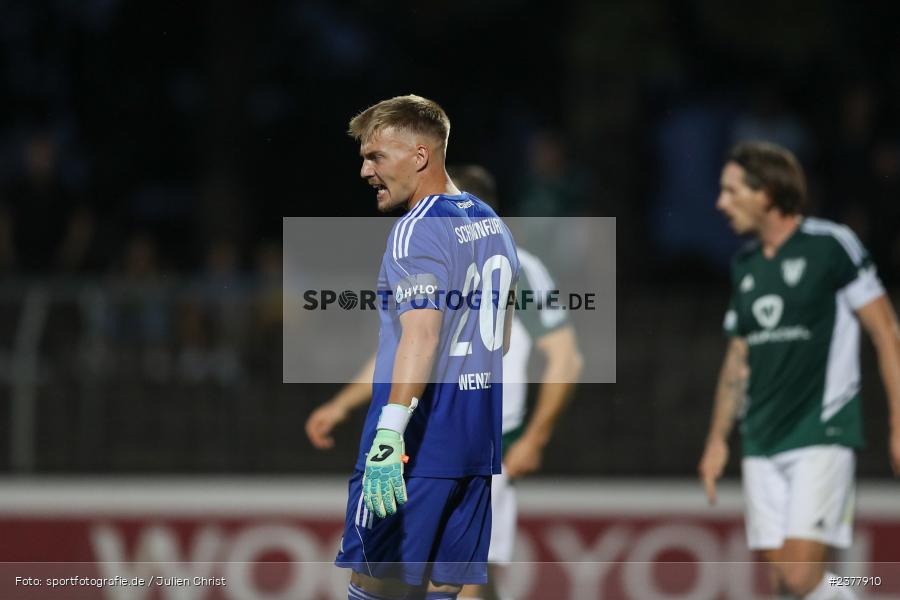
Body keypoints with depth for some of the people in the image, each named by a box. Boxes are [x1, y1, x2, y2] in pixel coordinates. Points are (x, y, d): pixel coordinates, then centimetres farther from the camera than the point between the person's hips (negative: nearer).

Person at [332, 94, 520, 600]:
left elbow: (422, 336, -25)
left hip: (420, 438, -9)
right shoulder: (494, 225, 16)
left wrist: (390, 432, -32)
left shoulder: (417, 231, -13)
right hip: (479, 435, 9)